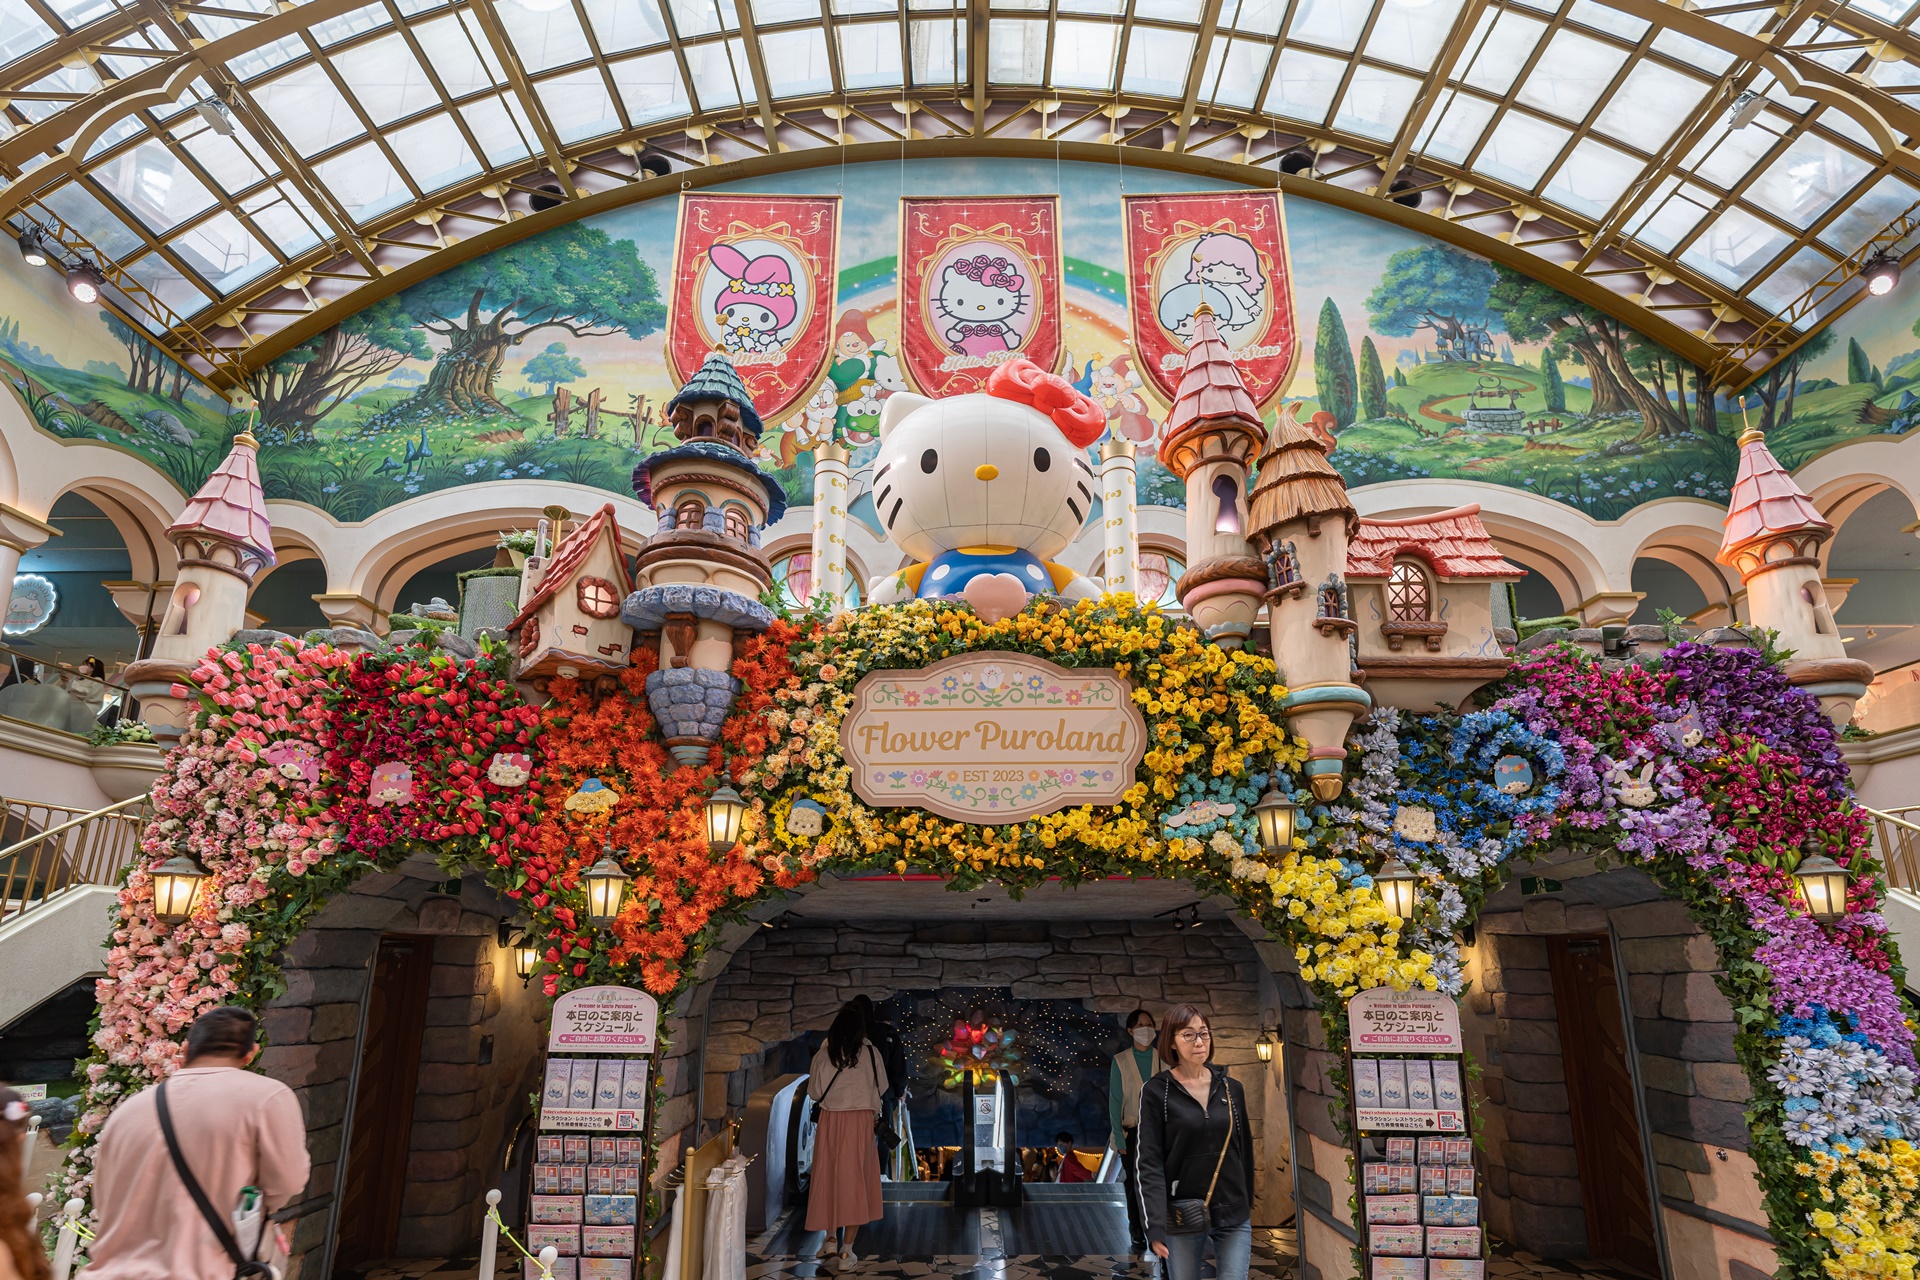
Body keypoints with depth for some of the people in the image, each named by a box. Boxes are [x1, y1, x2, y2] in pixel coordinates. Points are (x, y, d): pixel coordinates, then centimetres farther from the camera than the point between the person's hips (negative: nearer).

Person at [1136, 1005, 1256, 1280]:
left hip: (1234, 1218, 3)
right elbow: (1150, 1163, -9)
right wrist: (1156, 1225, -17)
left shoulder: (1231, 1088, 6)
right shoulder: (1156, 1092, -6)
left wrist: (1249, 1205, 14)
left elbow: (1245, 1151, 13)